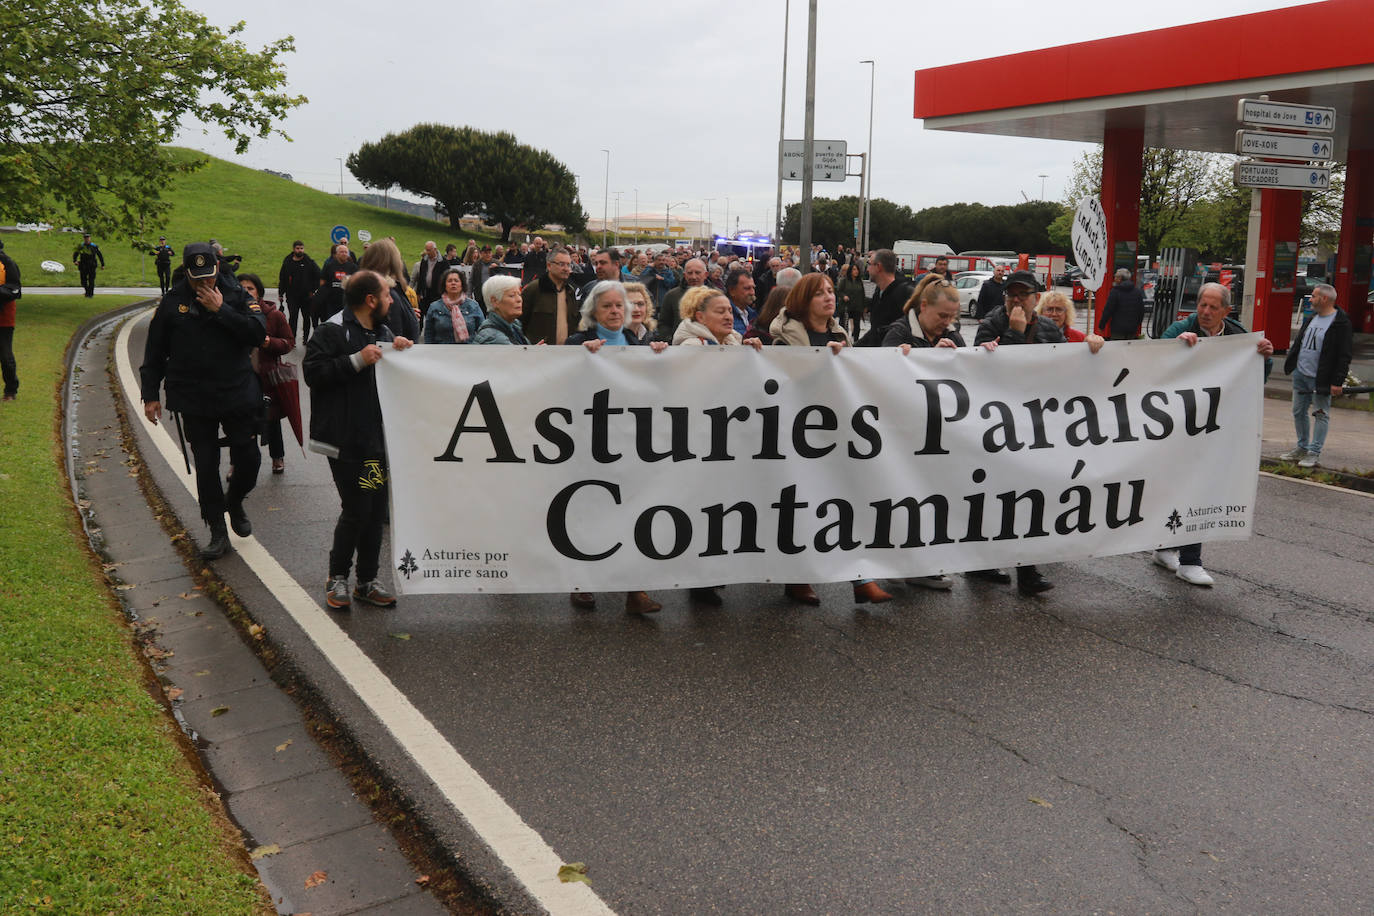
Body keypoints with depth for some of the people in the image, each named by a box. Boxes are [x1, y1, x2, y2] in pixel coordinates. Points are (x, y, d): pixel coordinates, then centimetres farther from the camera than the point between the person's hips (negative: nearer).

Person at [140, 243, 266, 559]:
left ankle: (235, 502, 35)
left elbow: (258, 333, -15)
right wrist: (151, 394, 5)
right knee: (205, 466, 4)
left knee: (248, 458, 3)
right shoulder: (172, 302, 1)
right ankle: (218, 531, 16)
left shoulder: (237, 296, -1)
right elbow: (154, 352, 7)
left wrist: (221, 310, -19)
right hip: (194, 401, 0)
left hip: (237, 394, 0)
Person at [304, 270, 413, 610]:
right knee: (357, 510, -7)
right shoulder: (332, 332, -9)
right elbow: (313, 372, -18)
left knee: (376, 511, 9)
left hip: (379, 438, 8)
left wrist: (401, 353, 3)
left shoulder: (383, 332, 18)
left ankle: (367, 581, 20)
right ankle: (337, 577, 13)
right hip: (347, 440, -8)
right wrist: (358, 360, -22)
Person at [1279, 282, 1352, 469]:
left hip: (1320, 379, -8)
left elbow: (1344, 356, -14)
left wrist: (1337, 382, -17)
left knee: (1321, 414, 0)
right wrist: (1290, 361, 17)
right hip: (1300, 375, 8)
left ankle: (1314, 452, 3)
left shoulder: (1341, 324, -12)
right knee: (1299, 412, 13)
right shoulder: (1311, 318, 11)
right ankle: (1302, 447, 25)